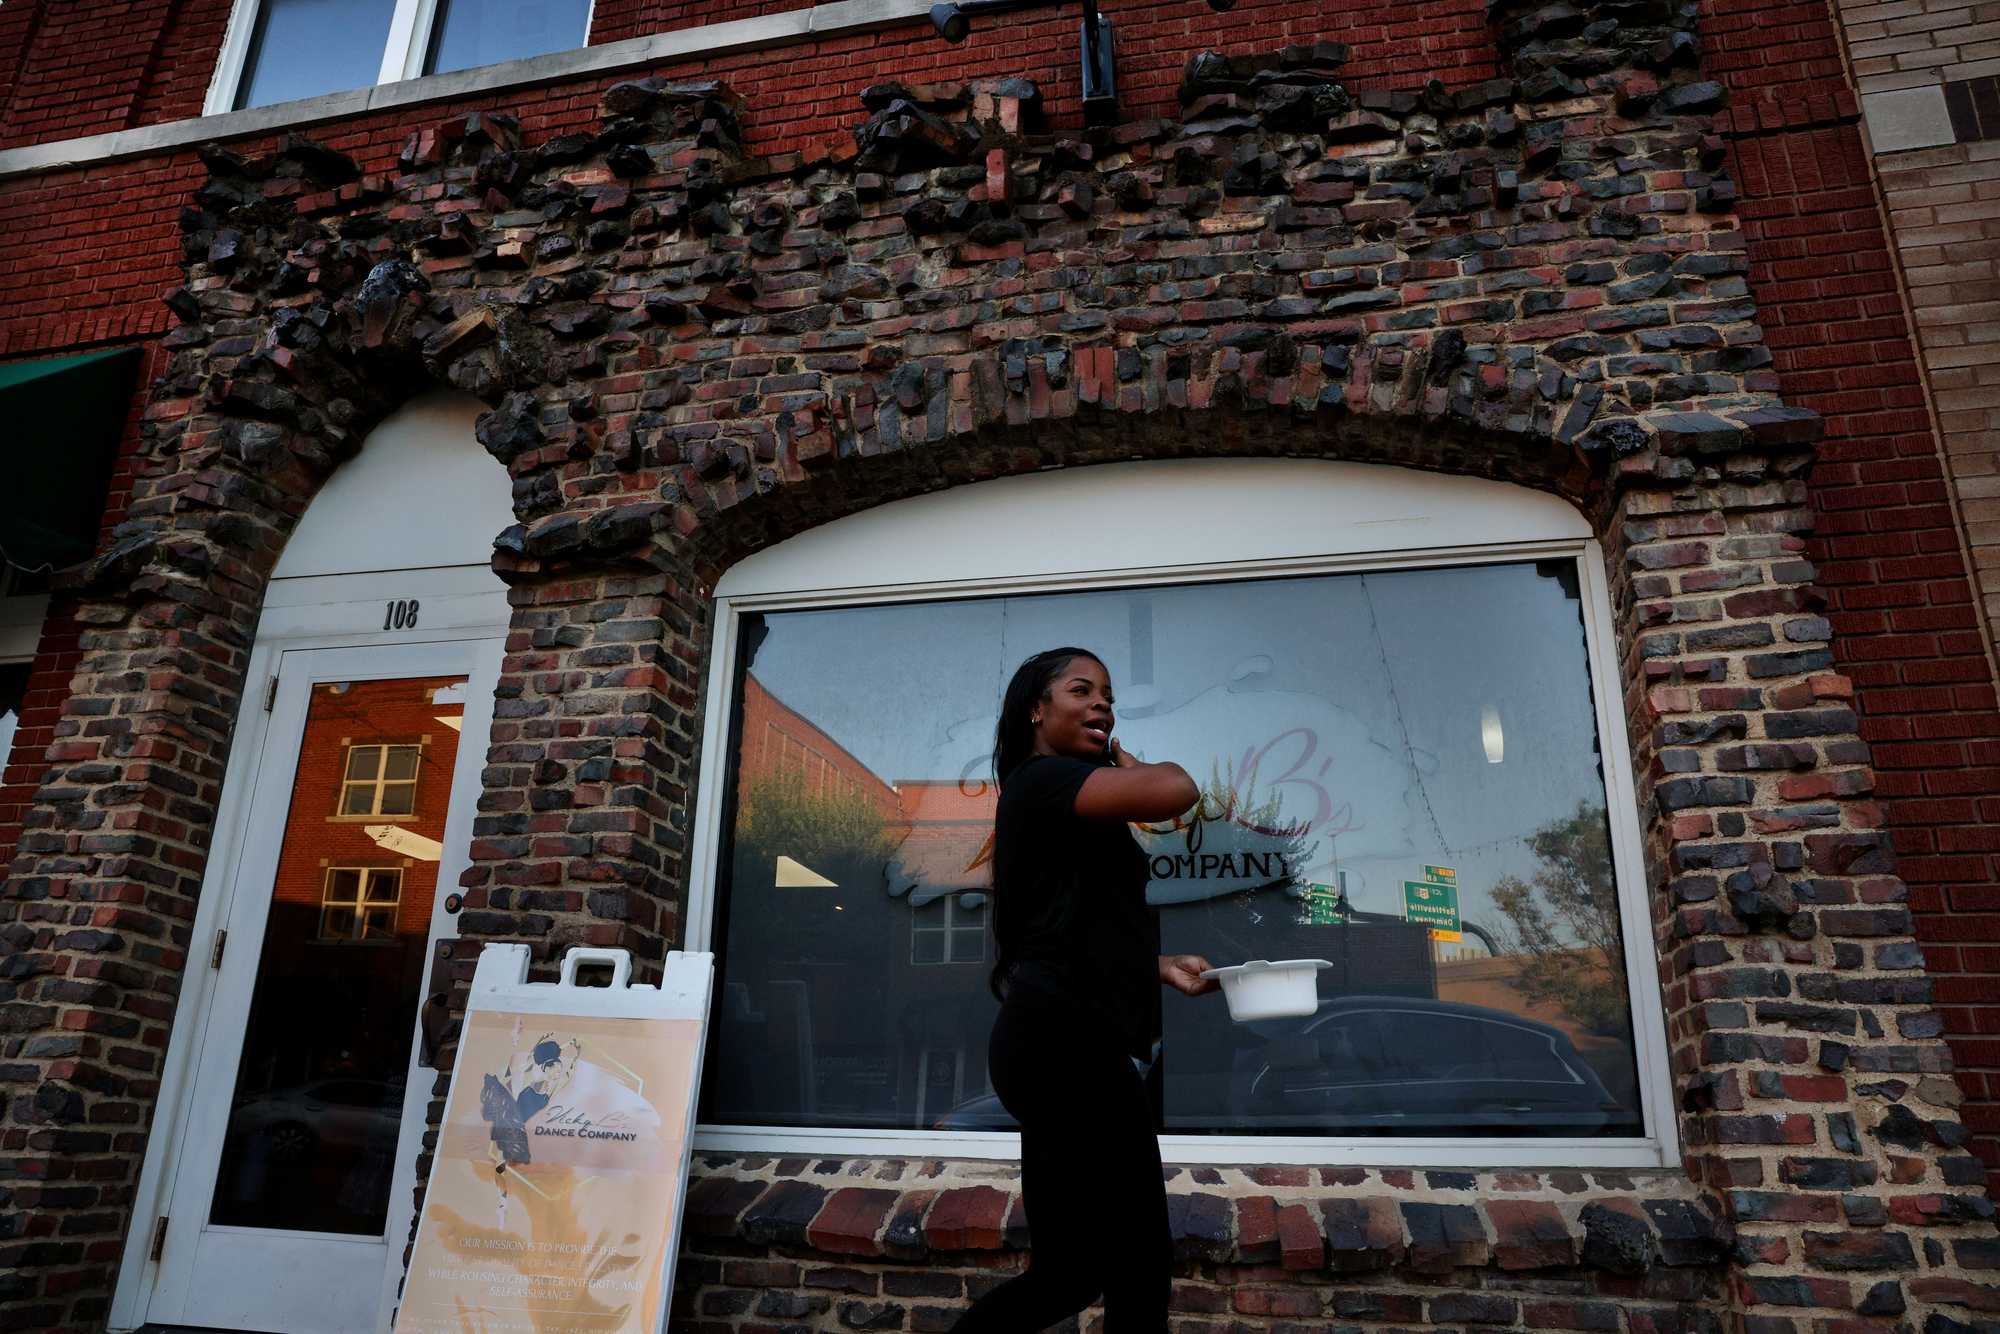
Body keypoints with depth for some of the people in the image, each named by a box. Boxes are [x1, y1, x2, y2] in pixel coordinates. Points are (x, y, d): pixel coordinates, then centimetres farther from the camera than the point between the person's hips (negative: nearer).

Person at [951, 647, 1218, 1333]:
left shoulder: (1063, 813, 25)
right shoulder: (1043, 777, -6)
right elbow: (1176, 791, -20)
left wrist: (1160, 964, 12)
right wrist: (1125, 764, 2)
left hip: (1063, 1043, 10)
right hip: (1069, 1040, -10)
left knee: (1071, 1269, 13)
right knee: (1140, 1261, -4)